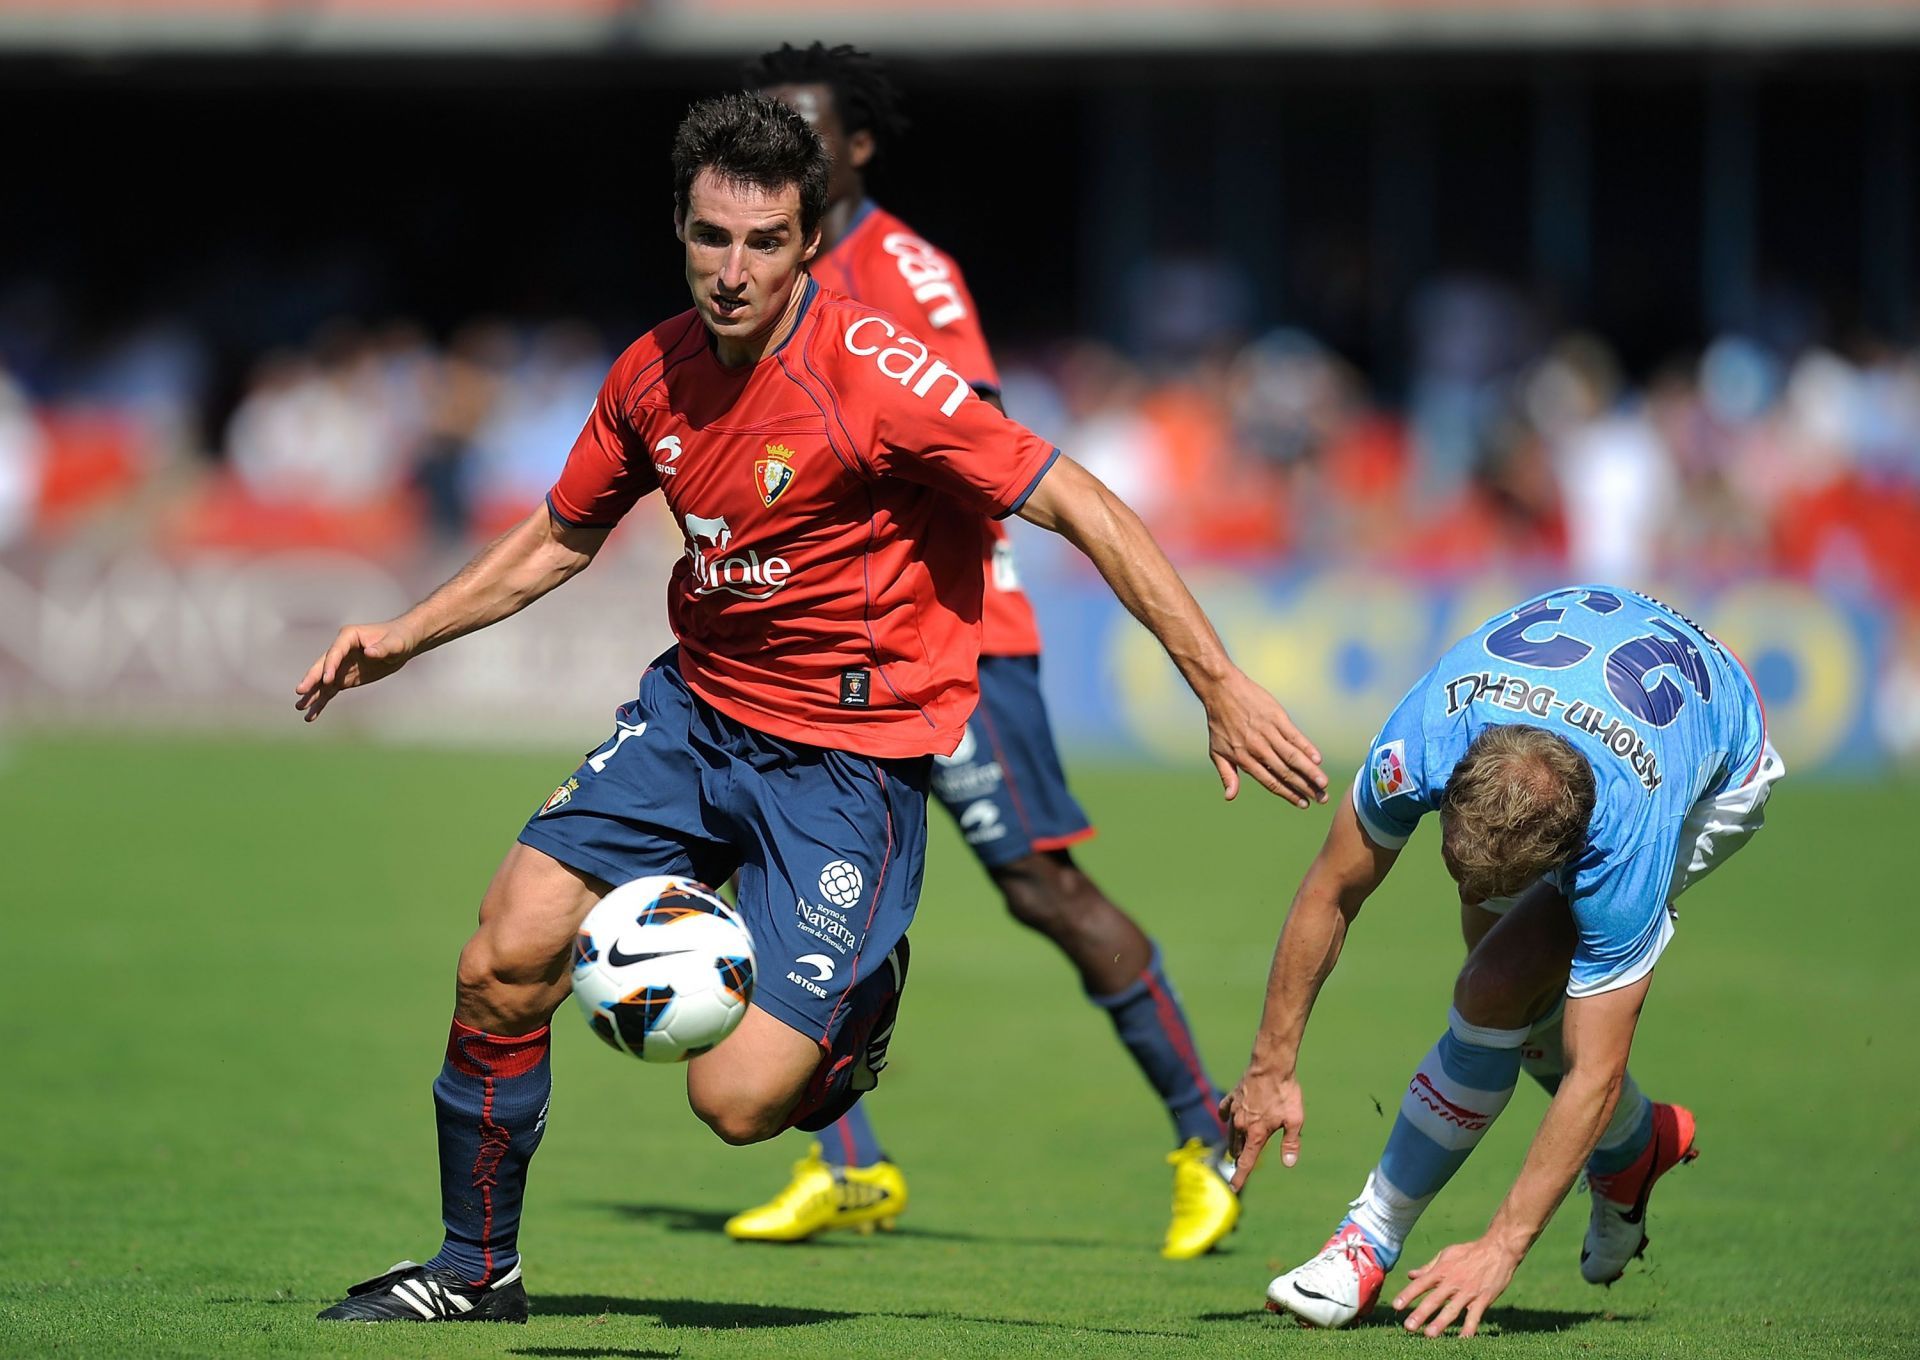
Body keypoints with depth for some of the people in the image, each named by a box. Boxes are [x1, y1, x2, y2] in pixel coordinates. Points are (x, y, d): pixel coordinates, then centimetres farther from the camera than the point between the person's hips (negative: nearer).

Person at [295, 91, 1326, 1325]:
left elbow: (1078, 507, -19)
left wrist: (1220, 686, -22)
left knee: (738, 1101, -15)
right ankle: (477, 1270, 15)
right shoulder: (654, 375, 0)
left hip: (850, 758, -6)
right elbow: (560, 538, 19)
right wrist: (402, 639, 12)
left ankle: (859, 999, 21)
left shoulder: (873, 374, -20)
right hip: (696, 712, 6)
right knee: (503, 966, -7)